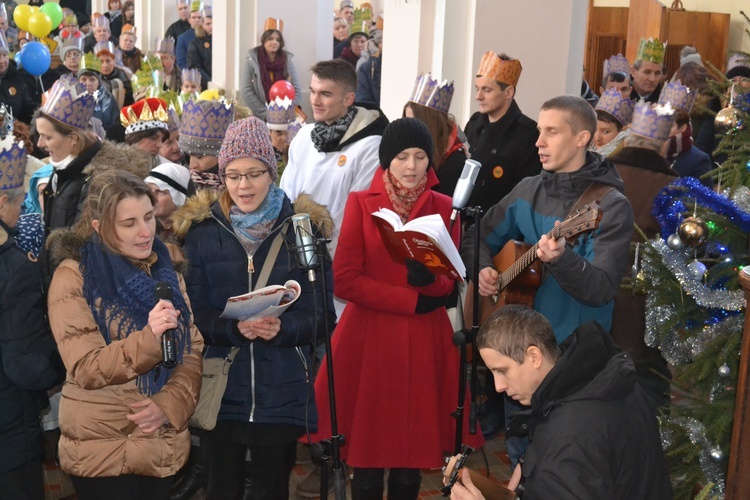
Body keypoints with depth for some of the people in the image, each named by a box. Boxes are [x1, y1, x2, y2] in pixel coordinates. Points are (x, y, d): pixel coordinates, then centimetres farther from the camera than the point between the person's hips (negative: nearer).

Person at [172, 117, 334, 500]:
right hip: (221, 386, 0)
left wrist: (282, 328, -22)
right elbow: (194, 311, -1)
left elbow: (321, 311, -2)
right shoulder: (202, 229, 3)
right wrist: (233, 327, -21)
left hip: (283, 391, 0)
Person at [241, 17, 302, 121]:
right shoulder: (252, 60, 0)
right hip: (260, 118, -1)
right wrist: (265, 114, -11)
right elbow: (247, 93, -4)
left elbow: (297, 91, 6)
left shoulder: (287, 60, 6)